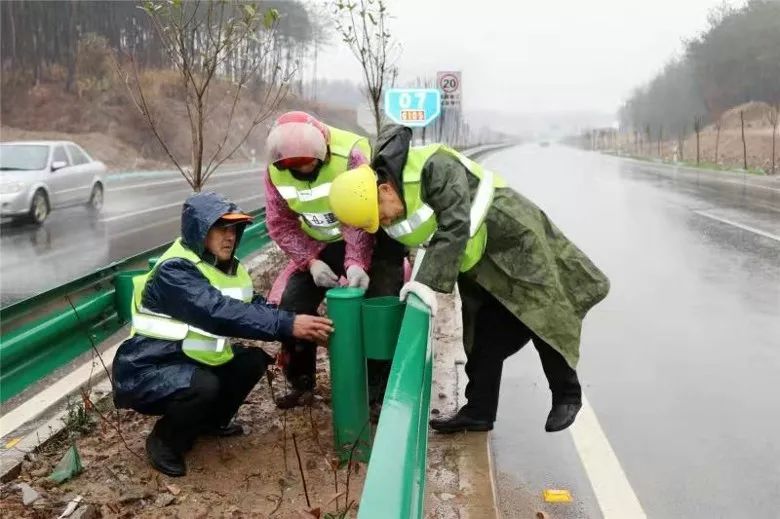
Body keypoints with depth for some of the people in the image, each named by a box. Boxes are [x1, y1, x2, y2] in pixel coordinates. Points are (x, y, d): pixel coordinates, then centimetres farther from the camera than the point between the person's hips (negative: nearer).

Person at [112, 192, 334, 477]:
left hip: (190, 362, 9)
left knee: (254, 360, 1)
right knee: (204, 387, -33)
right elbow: (220, 314, -38)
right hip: (147, 372, -9)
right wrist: (287, 325, -43)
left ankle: (210, 422, 21)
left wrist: (295, 324, -20)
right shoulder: (174, 270, -26)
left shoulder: (227, 265, 3)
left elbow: (254, 306, -2)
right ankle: (163, 441, -3)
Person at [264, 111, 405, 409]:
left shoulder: (351, 153, -30)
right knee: (291, 304, -4)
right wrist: (310, 260, -23)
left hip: (371, 241, -4)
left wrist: (356, 262, -47)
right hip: (319, 246, 4)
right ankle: (301, 383, 14)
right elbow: (280, 224, -9)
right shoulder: (276, 169, -14)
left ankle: (379, 391, 2)